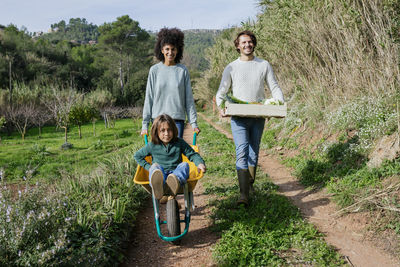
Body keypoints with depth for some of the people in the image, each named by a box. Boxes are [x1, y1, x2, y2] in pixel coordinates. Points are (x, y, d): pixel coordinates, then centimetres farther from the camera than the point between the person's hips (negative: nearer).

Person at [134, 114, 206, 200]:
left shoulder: (179, 143, 8)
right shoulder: (152, 146, 7)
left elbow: (192, 154, 12)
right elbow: (137, 155, 20)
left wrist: (200, 163, -9)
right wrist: (148, 166, 7)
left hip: (176, 173, 1)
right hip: (159, 174, -1)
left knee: (184, 165, -28)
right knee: (155, 166, -32)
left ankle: (176, 181, -66)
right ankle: (157, 187, -69)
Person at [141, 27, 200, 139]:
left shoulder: (183, 71, 4)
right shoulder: (154, 70, 3)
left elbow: (189, 99, 6)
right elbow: (149, 98, 6)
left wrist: (194, 123, 3)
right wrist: (145, 124, 3)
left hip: (178, 119, 0)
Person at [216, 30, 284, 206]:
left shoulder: (264, 65, 9)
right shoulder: (231, 68, 6)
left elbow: (274, 88, 10)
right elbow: (221, 92, 6)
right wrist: (221, 107, -14)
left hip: (258, 117, 2)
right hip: (238, 118, -2)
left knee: (254, 152, 12)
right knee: (242, 152, -13)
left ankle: (250, 183, 33)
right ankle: (244, 194, -15)